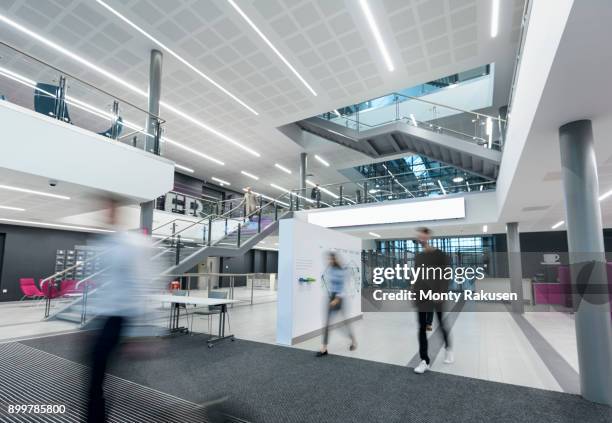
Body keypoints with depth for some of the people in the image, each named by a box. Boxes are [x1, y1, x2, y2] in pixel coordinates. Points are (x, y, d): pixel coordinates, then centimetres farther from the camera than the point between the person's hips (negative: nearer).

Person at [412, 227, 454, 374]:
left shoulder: (440, 254, -7)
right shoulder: (418, 256, 8)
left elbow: (445, 275, -10)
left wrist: (442, 292, -19)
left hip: (437, 295, -4)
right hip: (422, 296, 4)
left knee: (441, 324, 12)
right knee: (422, 328, 3)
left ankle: (448, 349, 40)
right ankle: (424, 361, 11)